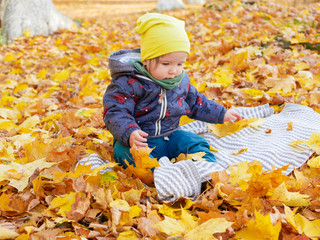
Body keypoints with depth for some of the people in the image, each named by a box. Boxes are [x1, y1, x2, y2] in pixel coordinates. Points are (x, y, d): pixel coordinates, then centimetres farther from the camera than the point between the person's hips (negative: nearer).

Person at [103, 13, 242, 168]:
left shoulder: (181, 80, 7)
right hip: (139, 140, -5)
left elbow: (195, 102, 24)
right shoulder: (127, 83, -15)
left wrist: (222, 114, 22)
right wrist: (130, 133, -38)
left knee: (195, 143, -15)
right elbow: (115, 113, -20)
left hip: (170, 135, 6)